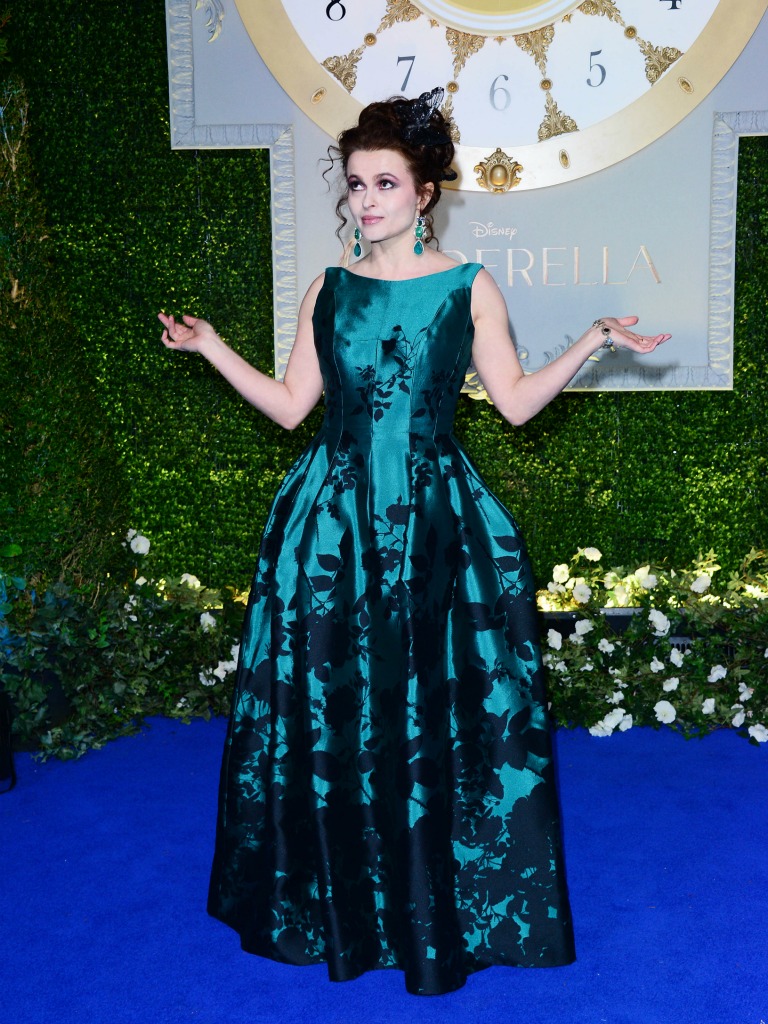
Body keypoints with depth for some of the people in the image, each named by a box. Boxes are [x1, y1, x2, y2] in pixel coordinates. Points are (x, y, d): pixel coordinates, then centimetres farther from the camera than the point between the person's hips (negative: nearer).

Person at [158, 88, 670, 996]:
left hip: (438, 521, -2)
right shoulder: (328, 291, 9)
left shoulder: (468, 288, 2)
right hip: (333, 520, 2)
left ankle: (444, 913, 21)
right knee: (328, 708, 6)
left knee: (438, 711, 2)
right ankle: (339, 903, 26)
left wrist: (592, 343, -7)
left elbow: (516, 402, 2)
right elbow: (291, 405, 10)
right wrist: (210, 348, 6)